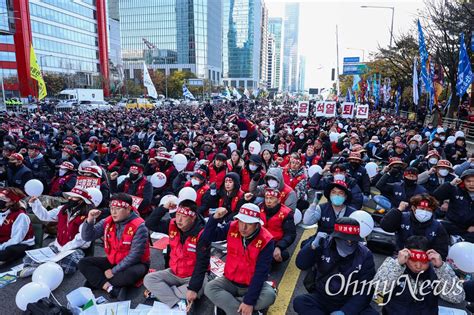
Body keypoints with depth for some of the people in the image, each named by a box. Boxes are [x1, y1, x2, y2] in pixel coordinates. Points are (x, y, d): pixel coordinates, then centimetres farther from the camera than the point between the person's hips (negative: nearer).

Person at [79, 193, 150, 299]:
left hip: (135, 263, -6)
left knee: (130, 275, -38)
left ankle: (96, 281, -12)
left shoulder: (139, 226, -22)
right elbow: (87, 237, -1)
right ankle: (112, 289, -22)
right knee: (83, 263, -7)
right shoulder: (107, 222, -3)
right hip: (112, 261, 6)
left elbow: (134, 256, -23)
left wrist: (114, 271, -20)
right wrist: (90, 220, -18)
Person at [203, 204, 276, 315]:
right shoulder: (232, 228, -12)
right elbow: (207, 237, -10)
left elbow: (261, 272, -22)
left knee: (269, 296, -30)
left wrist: (249, 300, -25)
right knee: (209, 288, -22)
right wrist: (215, 218, -27)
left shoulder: (266, 240, -21)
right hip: (230, 281, 2)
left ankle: (225, 302, -18)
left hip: (254, 284, -2)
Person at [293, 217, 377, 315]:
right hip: (322, 299, 2)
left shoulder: (365, 255, -10)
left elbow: (365, 291, -11)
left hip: (350, 304, -1)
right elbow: (301, 265, -11)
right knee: (299, 302, -26)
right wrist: (313, 246, -28)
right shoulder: (324, 245, -8)